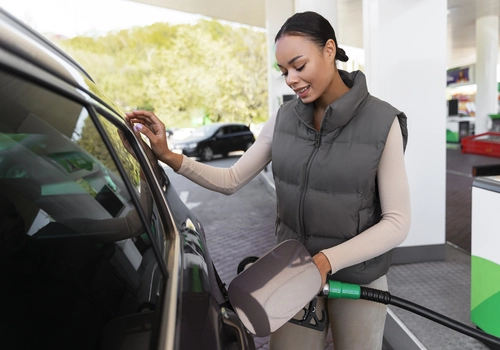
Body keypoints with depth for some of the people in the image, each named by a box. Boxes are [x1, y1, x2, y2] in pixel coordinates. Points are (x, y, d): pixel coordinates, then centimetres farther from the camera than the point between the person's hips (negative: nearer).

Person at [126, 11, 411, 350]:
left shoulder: (381, 122, -14)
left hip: (358, 278, -2)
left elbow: (397, 222, -13)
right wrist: (169, 156, -10)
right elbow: (232, 180, 1)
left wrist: (330, 259, -24)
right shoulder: (283, 118, -3)